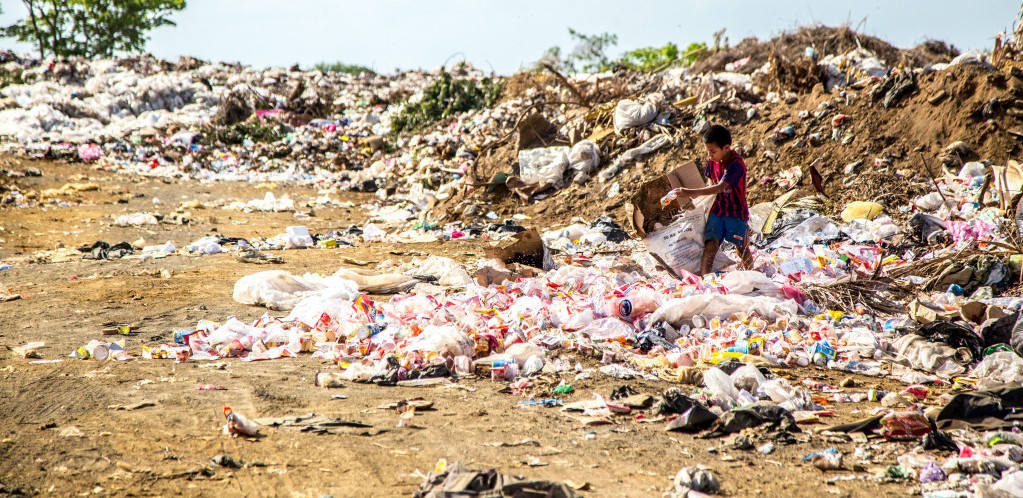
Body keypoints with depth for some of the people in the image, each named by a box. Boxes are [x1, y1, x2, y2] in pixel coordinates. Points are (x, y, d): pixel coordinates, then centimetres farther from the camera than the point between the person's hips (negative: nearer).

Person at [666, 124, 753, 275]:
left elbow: (720, 187, -31)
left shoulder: (736, 164, -23)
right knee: (711, 244, -11)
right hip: (717, 210, 5)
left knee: (742, 247, 8)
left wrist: (692, 192, -35)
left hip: (736, 212, -4)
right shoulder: (712, 160, 0)